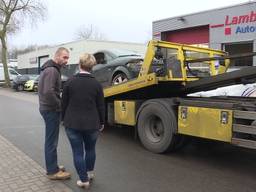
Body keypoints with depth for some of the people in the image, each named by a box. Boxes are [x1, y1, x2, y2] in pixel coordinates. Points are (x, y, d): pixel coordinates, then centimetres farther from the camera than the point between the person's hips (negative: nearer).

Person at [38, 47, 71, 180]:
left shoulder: (50, 69, 14)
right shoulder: (52, 70, -19)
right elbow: (48, 92, -30)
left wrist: (58, 104, 11)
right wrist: (60, 105, -17)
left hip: (48, 108, 10)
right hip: (51, 110, -10)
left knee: (51, 140, 18)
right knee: (51, 141, -1)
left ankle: (52, 166, 30)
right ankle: (52, 171, 10)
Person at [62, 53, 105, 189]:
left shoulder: (70, 82, -6)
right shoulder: (96, 84, -6)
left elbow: (64, 103, 0)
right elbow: (101, 106, -1)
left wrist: (64, 119, 13)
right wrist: (101, 122, 12)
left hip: (73, 123, -1)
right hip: (91, 124, 1)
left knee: (78, 152, 8)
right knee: (90, 149, 22)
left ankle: (84, 180, 15)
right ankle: (90, 173, 39)